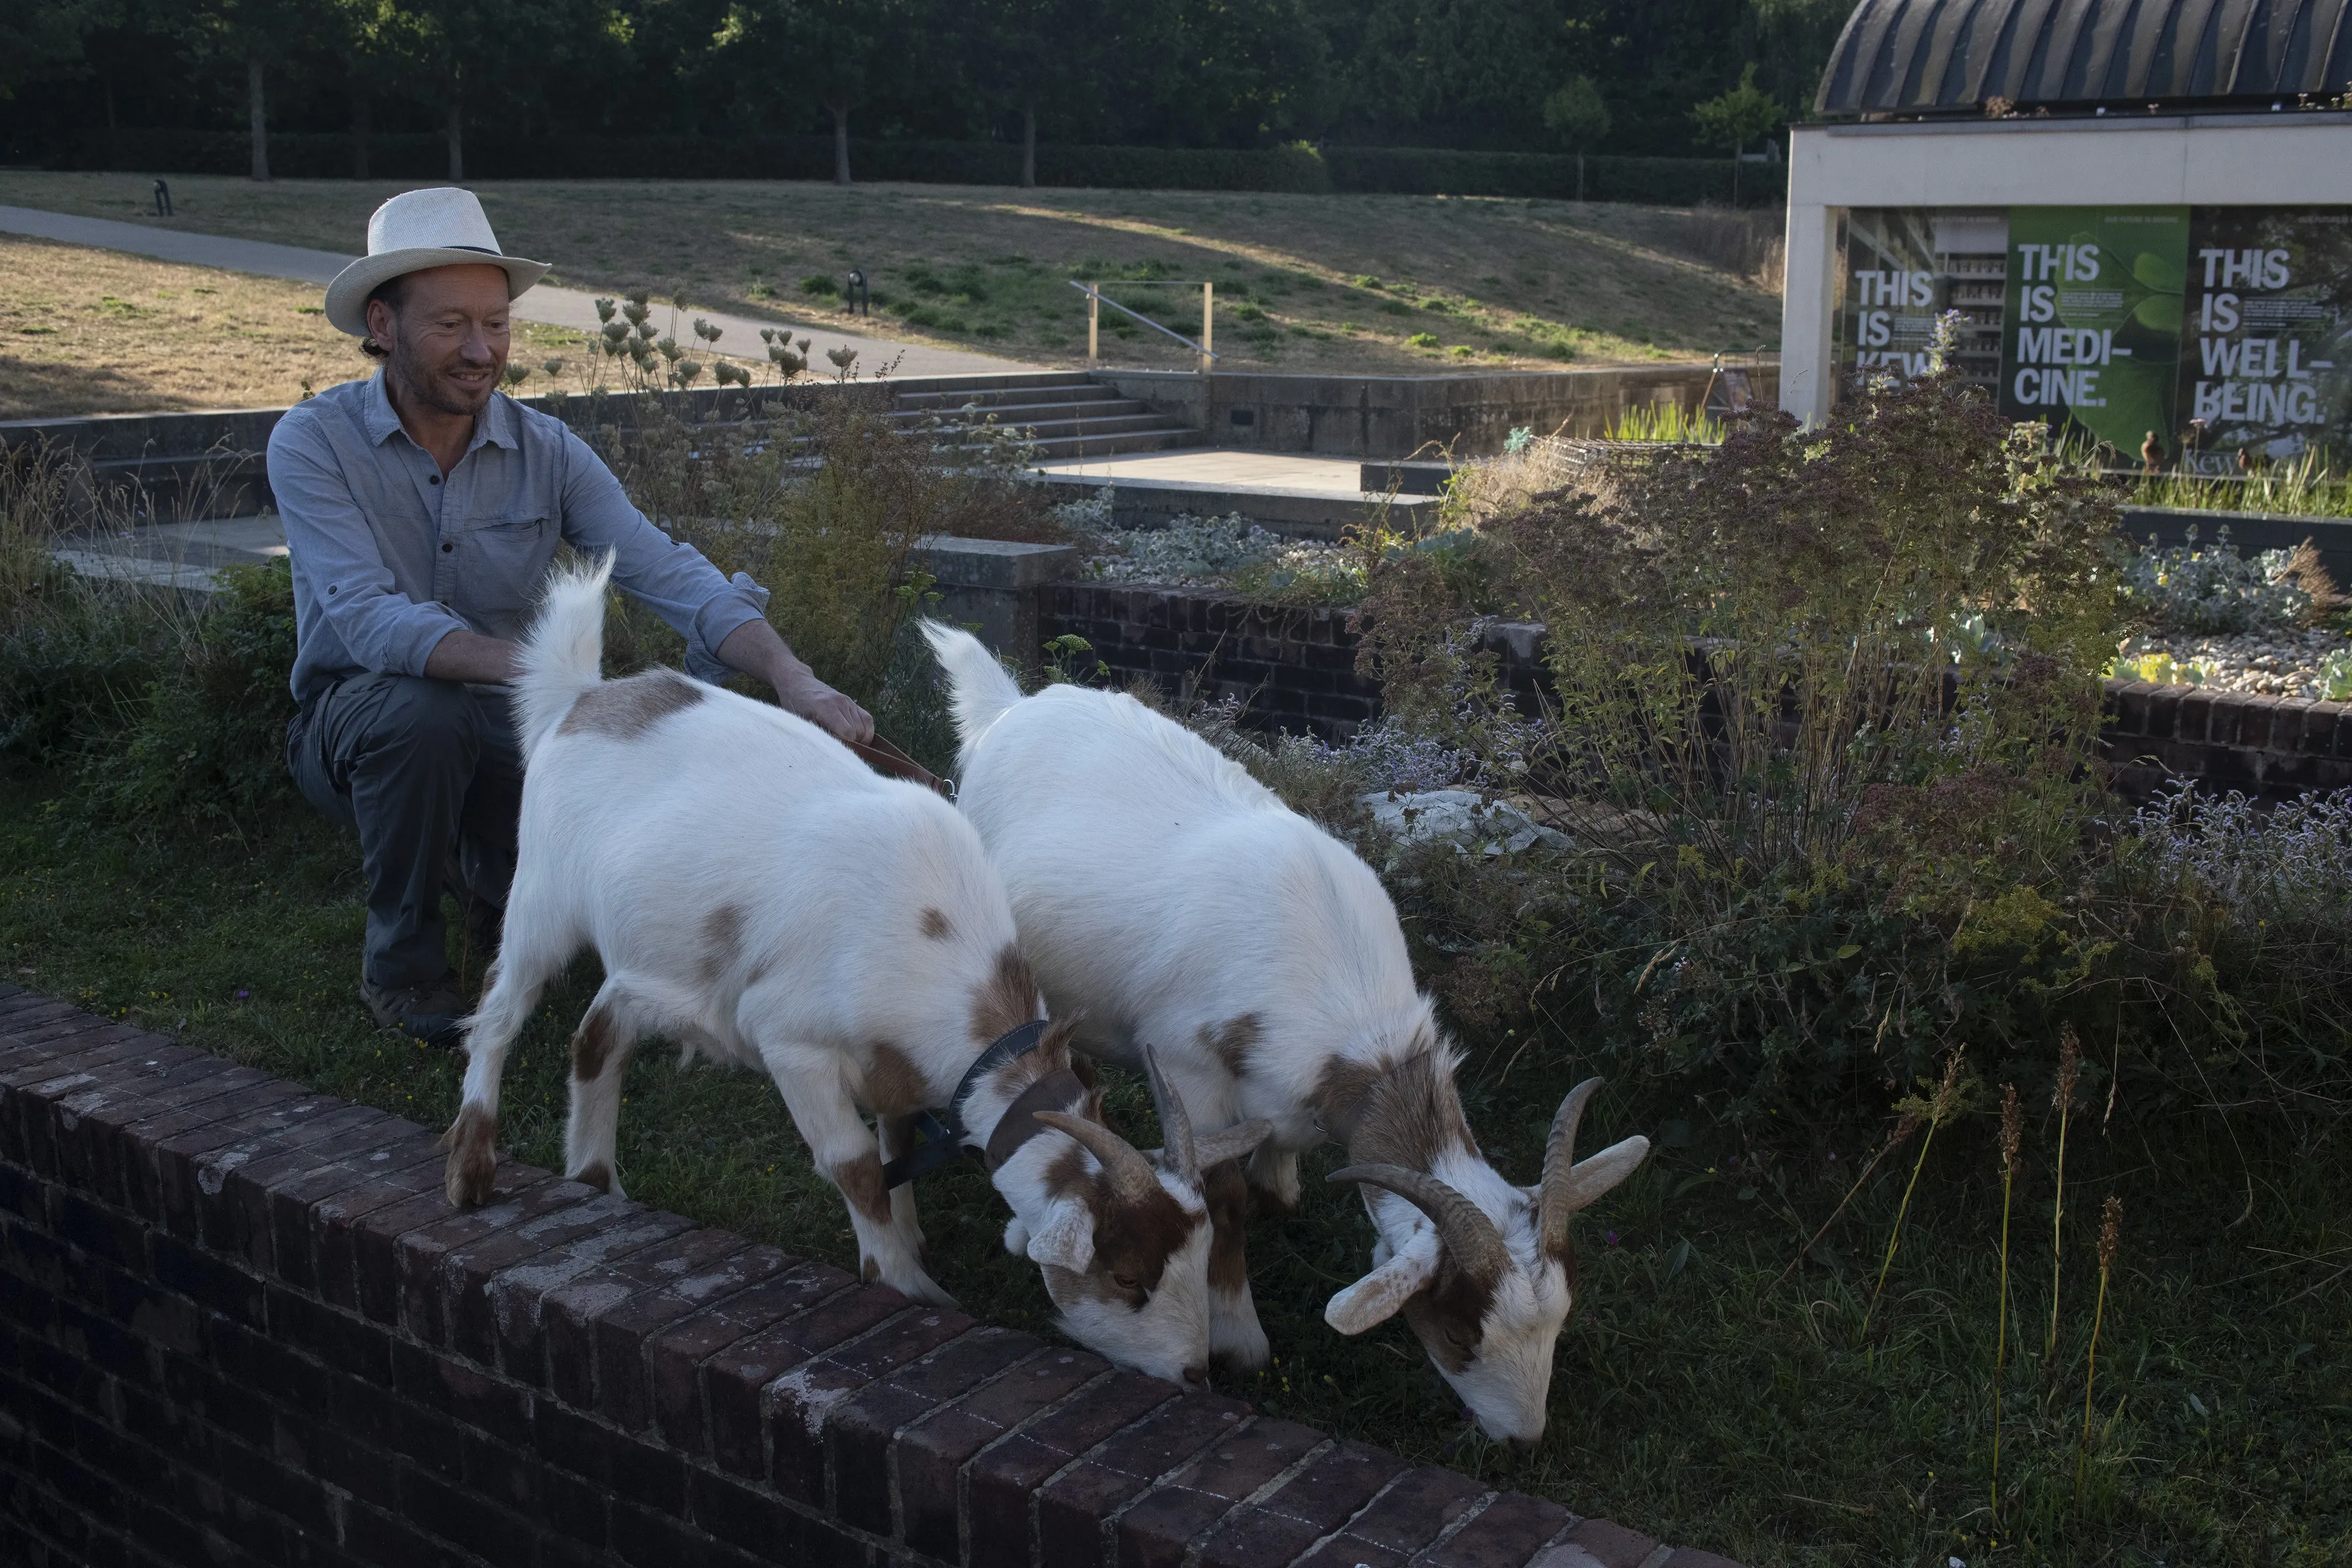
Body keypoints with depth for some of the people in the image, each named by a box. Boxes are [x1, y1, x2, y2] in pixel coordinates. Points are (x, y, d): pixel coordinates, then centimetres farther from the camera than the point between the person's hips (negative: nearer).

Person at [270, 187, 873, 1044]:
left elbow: (665, 571, -19)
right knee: (420, 712, -37)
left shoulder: (545, 450, -6)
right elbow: (370, 620, -30)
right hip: (354, 715, -3)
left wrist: (792, 676, -37)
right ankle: (402, 964, -11)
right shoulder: (314, 442, -15)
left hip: (501, 728, 3)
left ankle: (487, 876, 14)